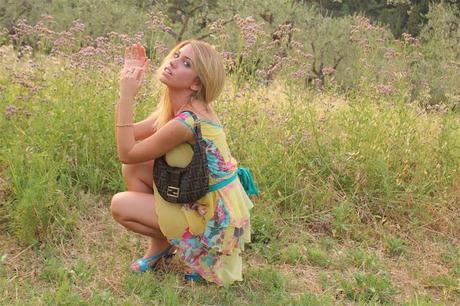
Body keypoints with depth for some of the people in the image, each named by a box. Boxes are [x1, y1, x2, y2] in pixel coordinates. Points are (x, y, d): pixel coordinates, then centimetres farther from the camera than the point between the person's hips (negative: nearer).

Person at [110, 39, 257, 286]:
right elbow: (133, 135, 0)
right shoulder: (178, 107, -1)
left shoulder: (186, 122, -29)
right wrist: (130, 79, -4)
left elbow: (126, 153, -19)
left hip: (215, 218, -8)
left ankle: (193, 246, 7)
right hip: (199, 197, 8)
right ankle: (159, 245, 16)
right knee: (134, 168, 4)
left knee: (120, 205, -7)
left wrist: (126, 96, -19)